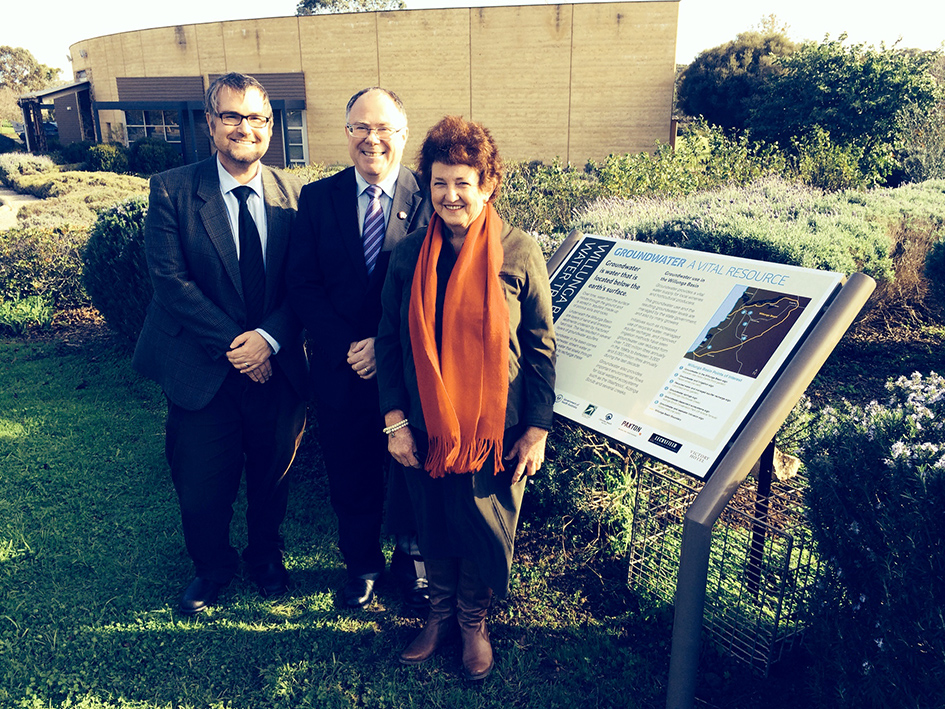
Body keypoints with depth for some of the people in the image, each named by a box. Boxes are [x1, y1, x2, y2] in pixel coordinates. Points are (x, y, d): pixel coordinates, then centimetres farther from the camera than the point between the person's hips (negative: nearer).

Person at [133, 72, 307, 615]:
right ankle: (213, 566, 42)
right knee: (202, 489, 12)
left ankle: (266, 555, 48)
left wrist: (269, 338, -18)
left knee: (272, 479, 19)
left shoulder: (294, 195, 0)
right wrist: (233, 343, -16)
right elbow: (170, 280, -12)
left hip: (278, 369, 2)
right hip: (203, 373, -1)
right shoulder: (172, 189, -6)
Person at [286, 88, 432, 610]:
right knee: (351, 480, 17)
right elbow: (303, 286, -3)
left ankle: (410, 560, 42)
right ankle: (362, 565, 42)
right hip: (342, 370, 2)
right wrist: (345, 347, -14)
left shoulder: (428, 198, -5)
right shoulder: (316, 199, 1)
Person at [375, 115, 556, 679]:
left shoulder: (520, 252, -7)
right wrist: (395, 420, -2)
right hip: (426, 427, 2)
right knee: (434, 526, 16)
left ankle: (474, 620, 38)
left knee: (486, 530, 12)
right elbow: (389, 341, 3)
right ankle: (441, 611, 42)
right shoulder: (409, 254, -1)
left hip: (495, 429, -2)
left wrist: (537, 430, -6)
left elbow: (541, 347, -4)